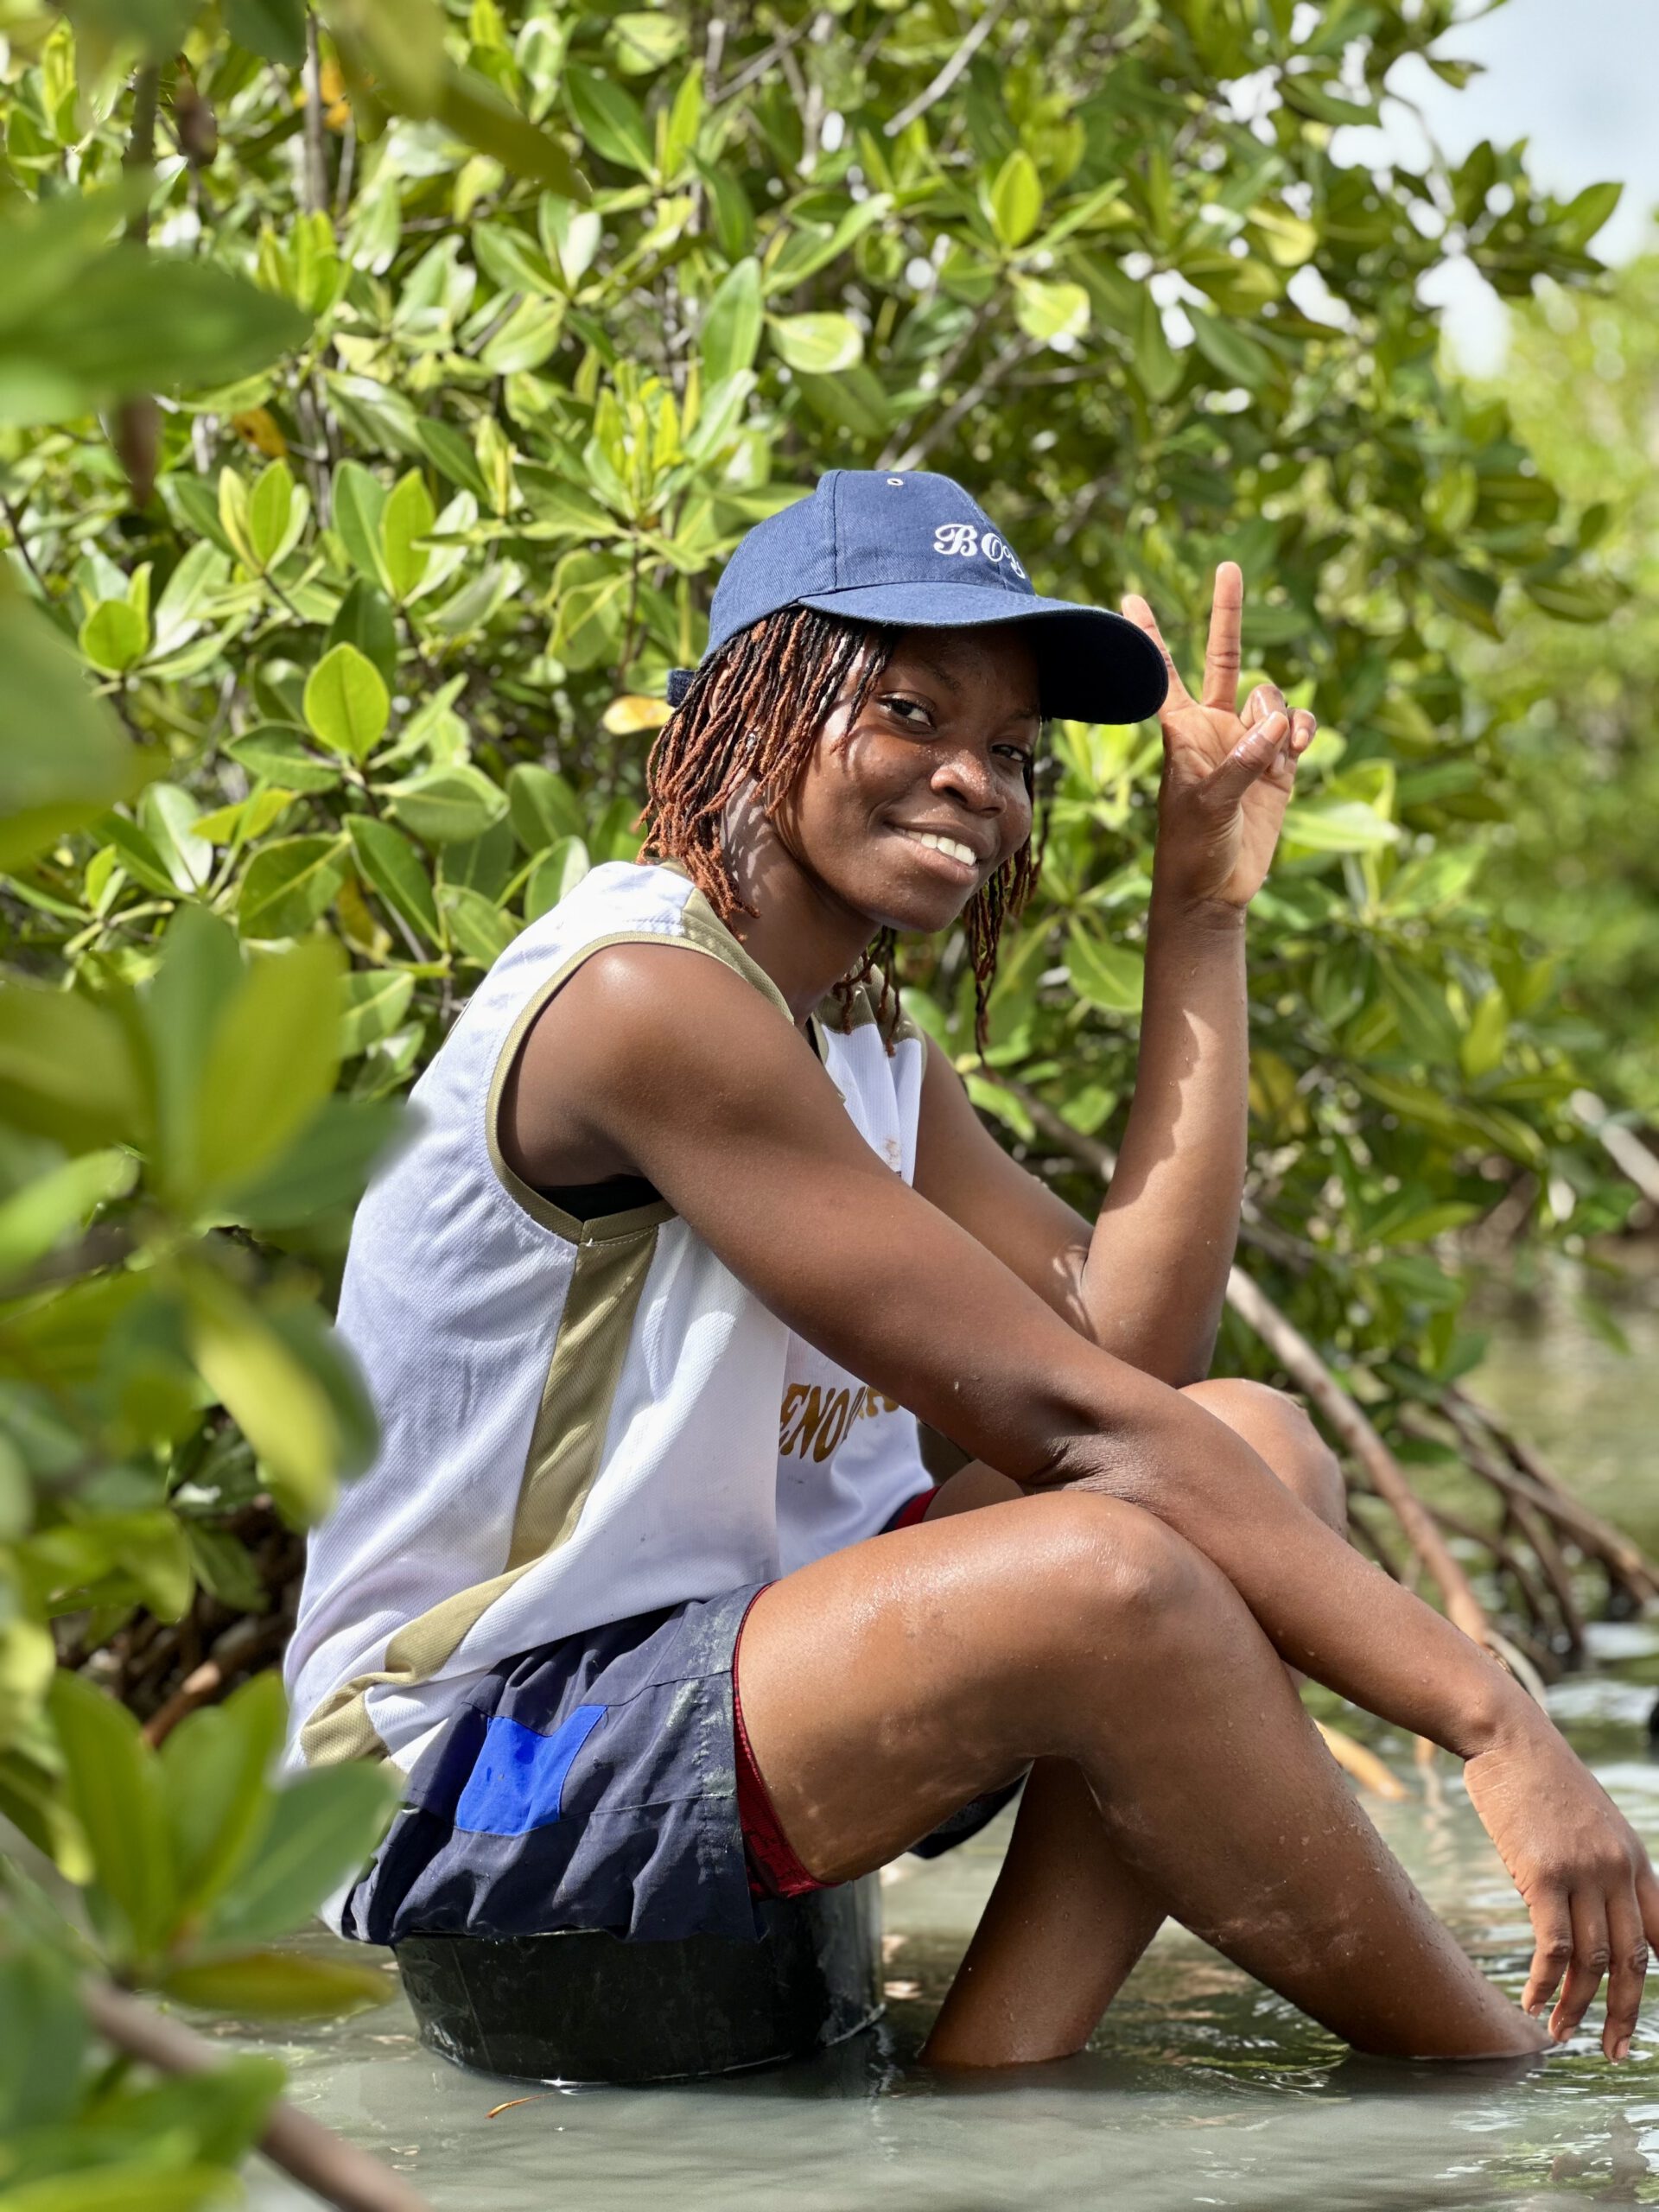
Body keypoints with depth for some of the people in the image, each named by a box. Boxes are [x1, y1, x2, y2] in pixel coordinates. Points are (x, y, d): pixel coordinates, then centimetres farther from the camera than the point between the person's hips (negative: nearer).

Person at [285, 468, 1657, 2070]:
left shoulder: (872, 1055, 13)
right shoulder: (642, 998, -19)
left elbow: (1131, 1338, -4)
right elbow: (1062, 1415, -24)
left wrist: (1198, 917, -1)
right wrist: (1490, 1718, -25)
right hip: (464, 1772, -10)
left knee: (1258, 1451, -2)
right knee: (1105, 1579, -30)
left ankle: (994, 2086, -16)